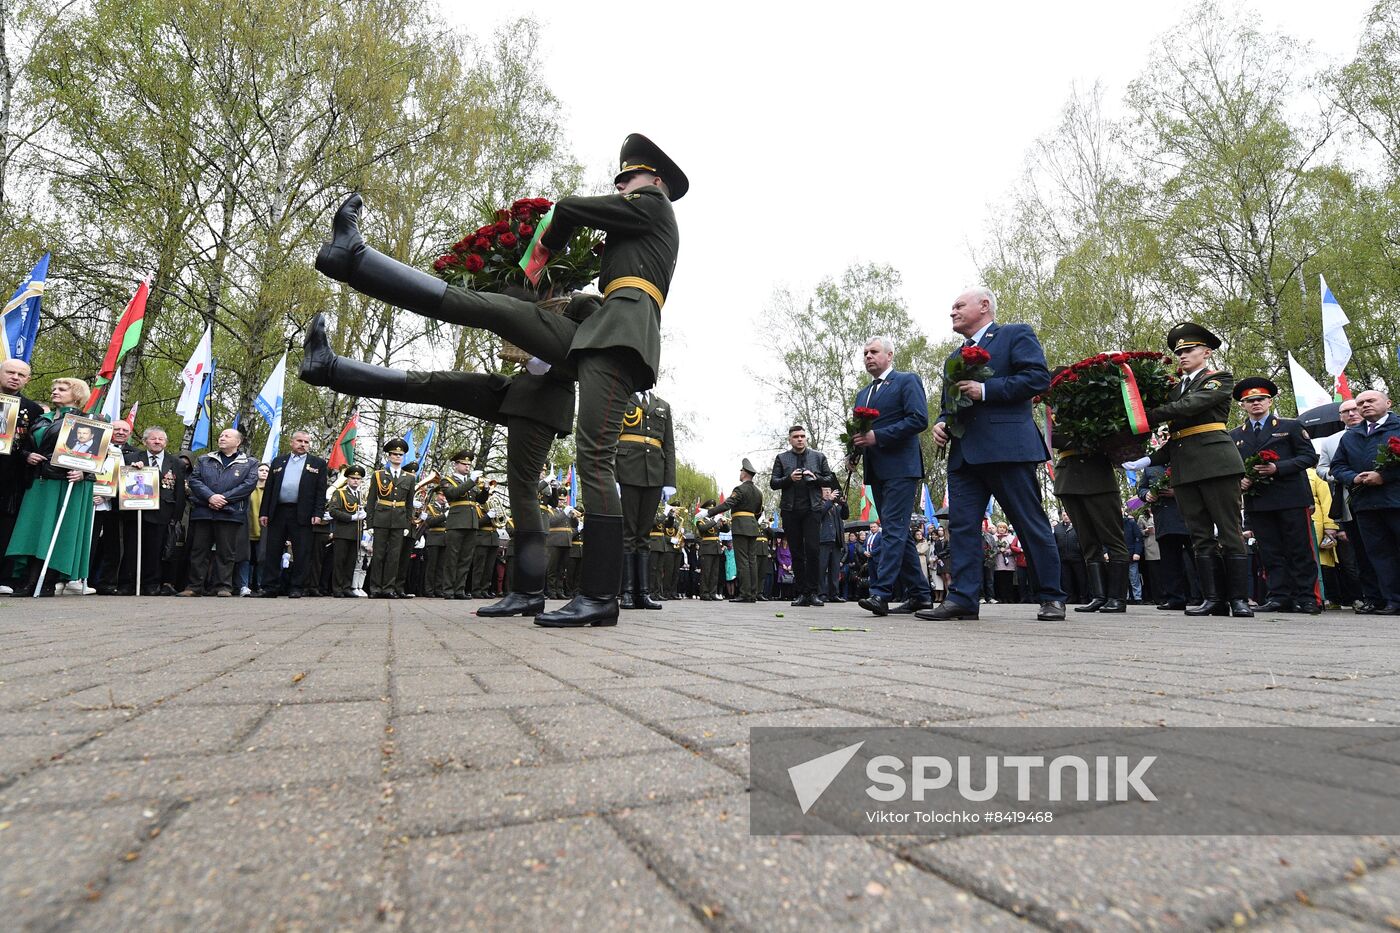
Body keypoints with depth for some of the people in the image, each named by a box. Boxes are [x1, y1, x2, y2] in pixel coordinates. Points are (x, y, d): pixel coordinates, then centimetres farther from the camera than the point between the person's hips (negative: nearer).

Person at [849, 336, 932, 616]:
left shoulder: (908, 380, 0)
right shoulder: (863, 394, 22)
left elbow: (919, 419, -13)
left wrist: (877, 436, -18)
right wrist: (853, 454, 3)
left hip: (901, 468, -8)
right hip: (876, 472, 8)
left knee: (893, 529, -13)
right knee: (898, 532, 9)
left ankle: (880, 593, -17)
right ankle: (919, 594, 17)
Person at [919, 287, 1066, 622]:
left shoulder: (1017, 334, 6)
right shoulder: (955, 358, 26)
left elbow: (1038, 377, -8)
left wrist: (985, 390, -15)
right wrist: (941, 424, 6)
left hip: (1007, 447, -7)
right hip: (963, 453, 7)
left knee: (1032, 525, 0)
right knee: (961, 526, -1)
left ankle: (1052, 597, 12)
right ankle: (962, 599, 1)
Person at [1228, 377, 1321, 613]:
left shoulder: (1290, 426, 8)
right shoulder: (1234, 436, 14)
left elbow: (1309, 456, 1)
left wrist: (1278, 468, -13)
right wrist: (1240, 480, -4)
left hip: (1291, 498, -2)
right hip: (1257, 502, 2)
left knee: (1300, 550, 1)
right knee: (1270, 553, 3)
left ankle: (1307, 598, 6)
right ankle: (1280, 597, 7)